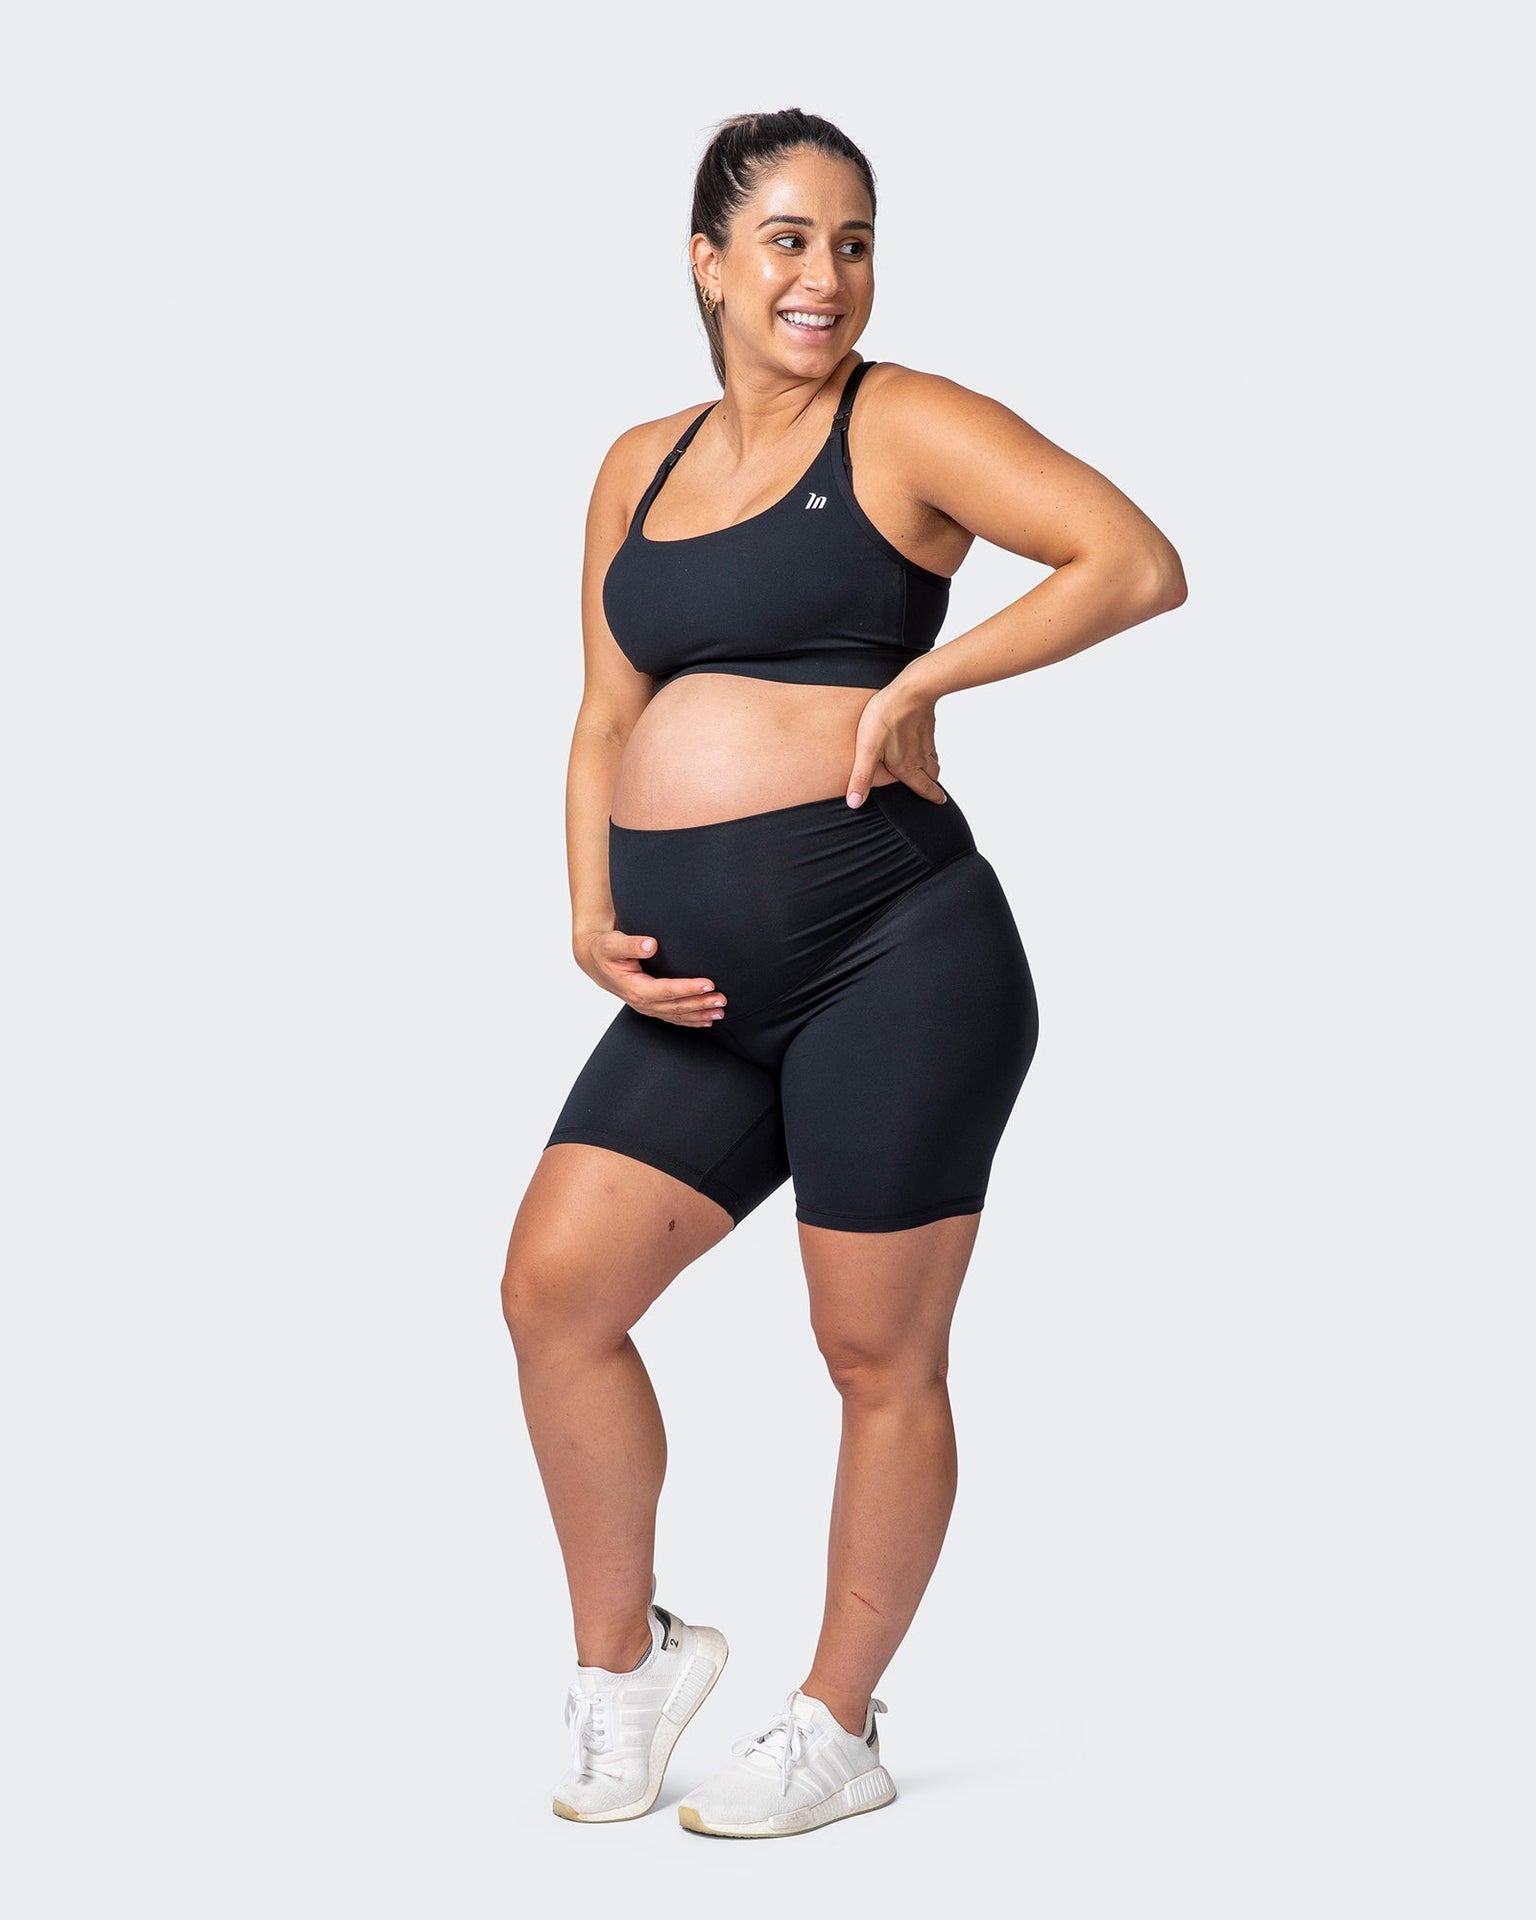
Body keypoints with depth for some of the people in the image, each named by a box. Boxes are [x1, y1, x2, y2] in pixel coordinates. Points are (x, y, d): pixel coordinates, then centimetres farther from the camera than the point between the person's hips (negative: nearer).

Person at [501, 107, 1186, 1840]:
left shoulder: (903, 426, -1)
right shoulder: (640, 466, 17)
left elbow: (1140, 563, -10)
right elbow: (604, 720, 20)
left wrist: (921, 676, -15)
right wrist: (593, 927, 6)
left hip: (890, 948, -6)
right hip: (701, 984, 6)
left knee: (878, 1355, 3)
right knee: (552, 1288, 0)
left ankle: (839, 1728, 21)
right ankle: (624, 1657, 22)